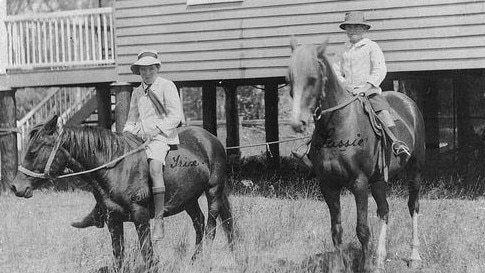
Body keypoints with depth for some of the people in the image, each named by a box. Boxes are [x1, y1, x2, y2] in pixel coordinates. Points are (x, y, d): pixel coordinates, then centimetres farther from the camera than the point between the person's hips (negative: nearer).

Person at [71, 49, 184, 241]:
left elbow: (175, 116, -7)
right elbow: (131, 121, 23)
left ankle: (158, 220, -35)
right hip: (138, 138, 7)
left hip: (162, 137, -7)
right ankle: (98, 213, -1)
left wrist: (154, 129, -17)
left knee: (154, 165, -35)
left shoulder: (167, 87, -1)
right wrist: (124, 136, 4)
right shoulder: (137, 92, 18)